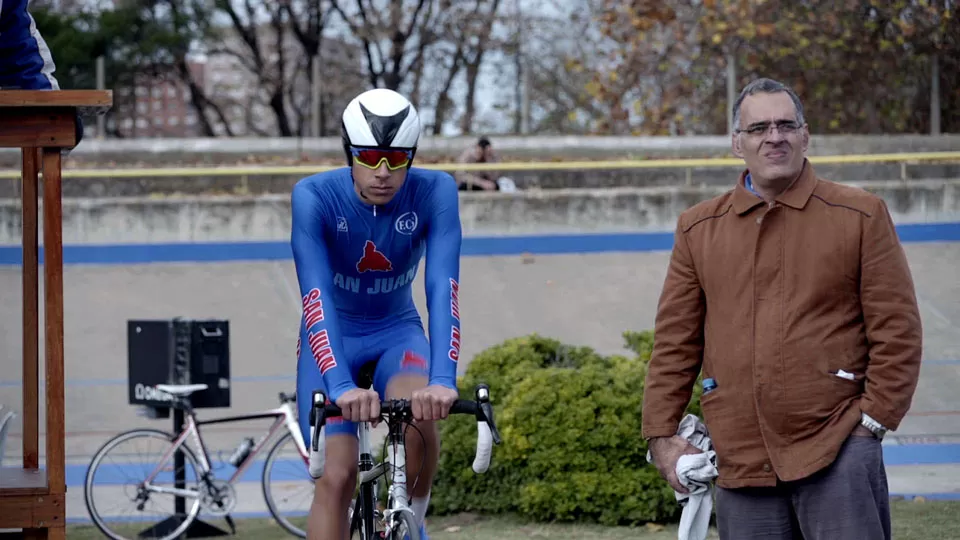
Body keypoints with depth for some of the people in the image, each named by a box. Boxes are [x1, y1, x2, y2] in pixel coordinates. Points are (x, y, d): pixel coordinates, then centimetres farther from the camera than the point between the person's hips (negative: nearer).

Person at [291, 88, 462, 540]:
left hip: (397, 331, 1)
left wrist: (443, 380, -47)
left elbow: (443, 287, -32)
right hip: (333, 337, -1)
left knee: (420, 413, -32)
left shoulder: (434, 193, -21)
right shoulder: (314, 197, -25)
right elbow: (316, 295, -35)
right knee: (336, 474, -17)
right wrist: (340, 386, -49)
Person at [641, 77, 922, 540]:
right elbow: (674, 341, 12)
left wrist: (874, 419, -4)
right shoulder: (698, 229, 11)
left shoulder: (860, 216, 3)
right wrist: (662, 434, 7)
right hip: (740, 462, 3)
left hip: (836, 451, -3)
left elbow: (896, 331, 1)